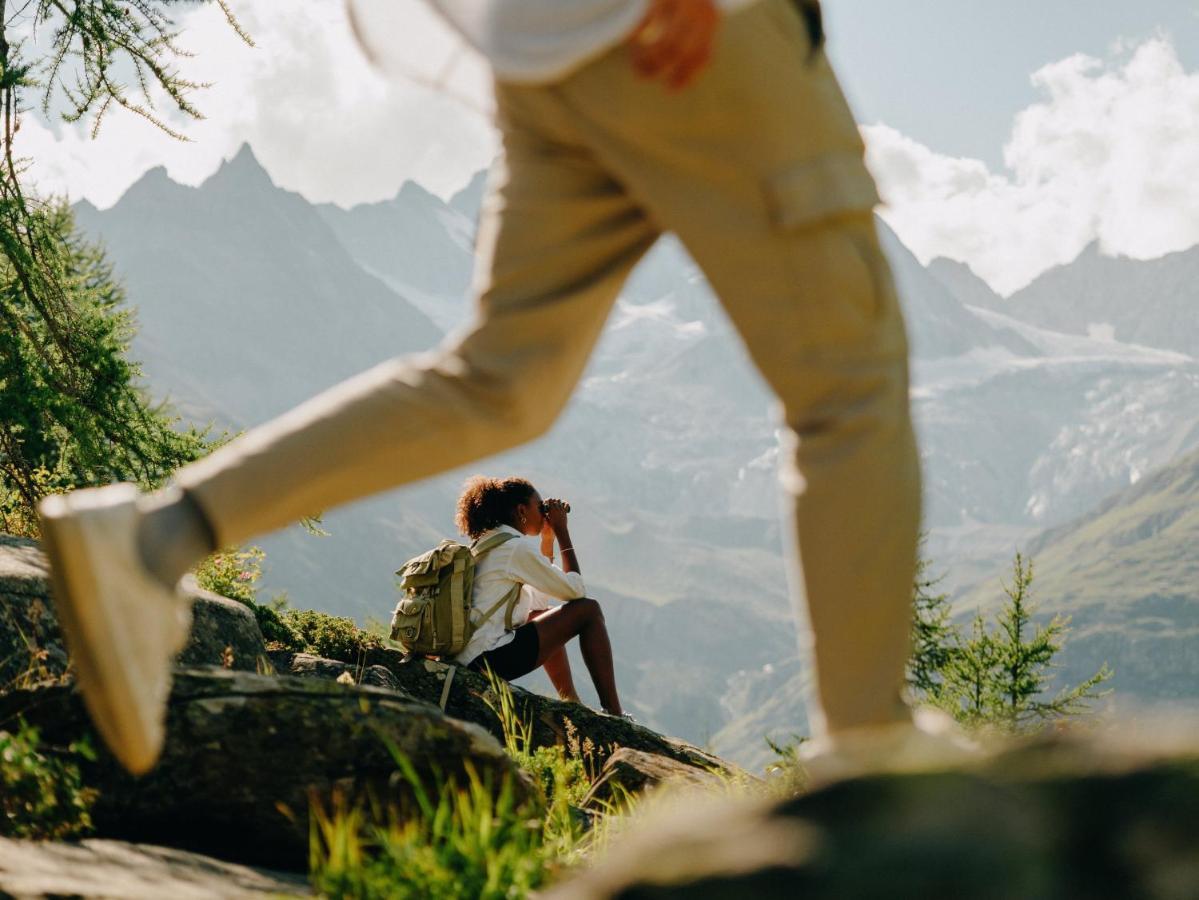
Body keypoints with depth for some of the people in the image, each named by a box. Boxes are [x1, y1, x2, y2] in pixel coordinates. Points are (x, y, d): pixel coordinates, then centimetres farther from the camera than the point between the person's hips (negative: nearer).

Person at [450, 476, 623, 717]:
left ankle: (571, 702, 27)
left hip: (466, 658, 10)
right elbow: (575, 589, -5)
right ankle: (613, 713, 1)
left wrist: (548, 538, 23)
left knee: (545, 615, 33)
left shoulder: (486, 544, 18)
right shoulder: (516, 548, -11)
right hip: (491, 659, -10)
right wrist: (562, 532, 4)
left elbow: (539, 601, 26)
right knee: (588, 610, -1)